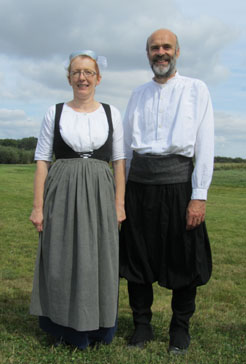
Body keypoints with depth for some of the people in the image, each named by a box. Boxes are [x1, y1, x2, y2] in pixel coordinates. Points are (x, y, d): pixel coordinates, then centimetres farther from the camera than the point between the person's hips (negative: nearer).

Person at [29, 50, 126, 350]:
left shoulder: (111, 113, 7)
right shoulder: (55, 112, 5)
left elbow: (119, 161, 7)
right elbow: (42, 161, 3)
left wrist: (119, 203, -1)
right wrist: (38, 206, -4)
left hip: (100, 195, 1)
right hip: (62, 193, 0)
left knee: (99, 263, 4)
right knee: (61, 262, 4)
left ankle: (97, 328, 22)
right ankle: (65, 328, 22)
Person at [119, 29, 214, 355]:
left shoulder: (196, 90, 3)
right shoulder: (138, 95, 14)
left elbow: (205, 144, -4)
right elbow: (126, 145, 15)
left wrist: (199, 195, -11)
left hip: (177, 180, -3)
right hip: (139, 181, 3)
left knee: (183, 259, 5)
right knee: (138, 255, 8)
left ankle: (180, 328, 23)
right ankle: (142, 324, 24)